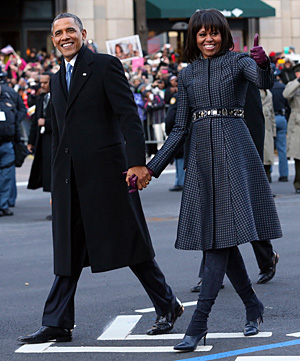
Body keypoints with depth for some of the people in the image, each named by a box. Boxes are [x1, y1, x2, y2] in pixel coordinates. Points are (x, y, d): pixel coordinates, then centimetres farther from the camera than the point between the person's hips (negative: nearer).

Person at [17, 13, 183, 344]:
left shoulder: (105, 66, -3)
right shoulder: (57, 79, 19)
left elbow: (129, 116, -11)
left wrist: (138, 162, -21)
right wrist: (55, 185, 20)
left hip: (105, 171, -6)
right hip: (69, 179, 6)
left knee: (129, 243, 1)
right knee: (67, 253, 6)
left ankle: (167, 306, 15)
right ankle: (57, 324, 8)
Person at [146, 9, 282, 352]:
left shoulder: (237, 61, 2)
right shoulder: (186, 75, 14)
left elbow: (265, 82, -20)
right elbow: (180, 129, 14)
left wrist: (263, 62, -43)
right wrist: (152, 167, 8)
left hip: (233, 148, -5)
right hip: (201, 153, 5)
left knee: (222, 236, -11)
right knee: (217, 237, 5)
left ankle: (198, 323, -15)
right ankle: (252, 306, 23)